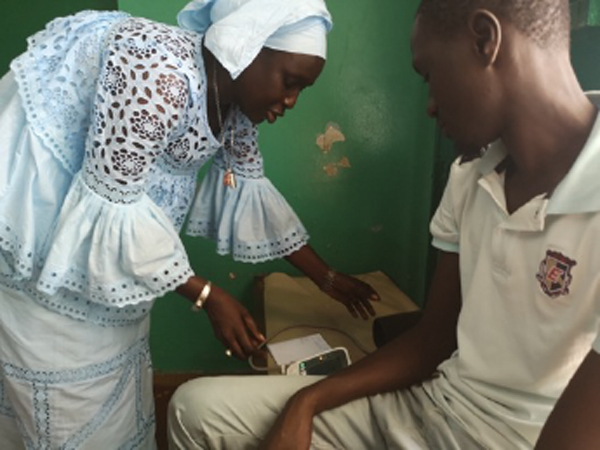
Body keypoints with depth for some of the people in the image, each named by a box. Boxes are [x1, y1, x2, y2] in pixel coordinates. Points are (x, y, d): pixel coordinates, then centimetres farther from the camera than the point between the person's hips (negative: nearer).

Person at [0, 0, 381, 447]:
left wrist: (326, 276, 7)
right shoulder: (159, 74, -32)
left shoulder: (234, 93, -3)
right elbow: (113, 203, -30)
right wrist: (207, 295, -24)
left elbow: (247, 185, 5)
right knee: (73, 398, 5)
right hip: (38, 234, -8)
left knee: (117, 380, 18)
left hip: (111, 240, 8)